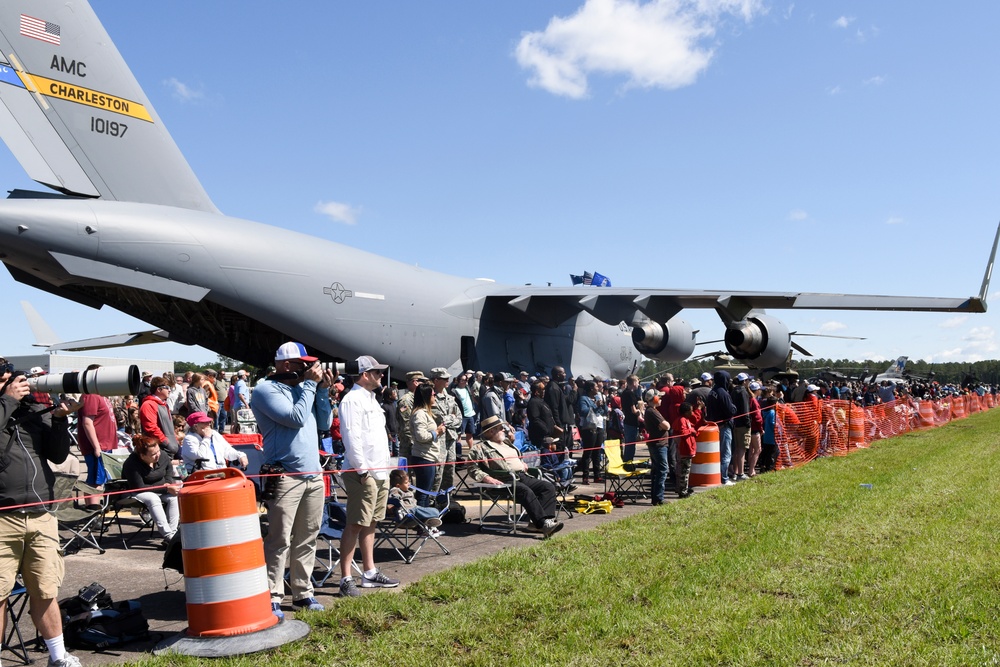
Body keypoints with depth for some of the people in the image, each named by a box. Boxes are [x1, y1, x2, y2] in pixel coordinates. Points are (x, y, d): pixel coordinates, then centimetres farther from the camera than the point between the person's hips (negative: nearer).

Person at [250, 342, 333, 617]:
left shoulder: (303, 386, 16)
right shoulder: (266, 390, -6)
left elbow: (324, 424, 15)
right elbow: (296, 417, -18)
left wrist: (323, 390, 5)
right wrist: (310, 384, -9)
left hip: (314, 475, 7)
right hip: (286, 476, -7)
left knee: (308, 537, 11)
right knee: (279, 540, -6)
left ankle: (302, 592, 19)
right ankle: (272, 597, 1)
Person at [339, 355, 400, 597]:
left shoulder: (370, 398, 18)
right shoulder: (352, 400, -13)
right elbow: (351, 437, -19)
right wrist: (362, 470, -20)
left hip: (379, 471, 10)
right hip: (363, 473, -10)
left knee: (370, 523, 15)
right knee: (355, 524, -6)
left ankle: (370, 573, 23)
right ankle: (346, 579, -1)